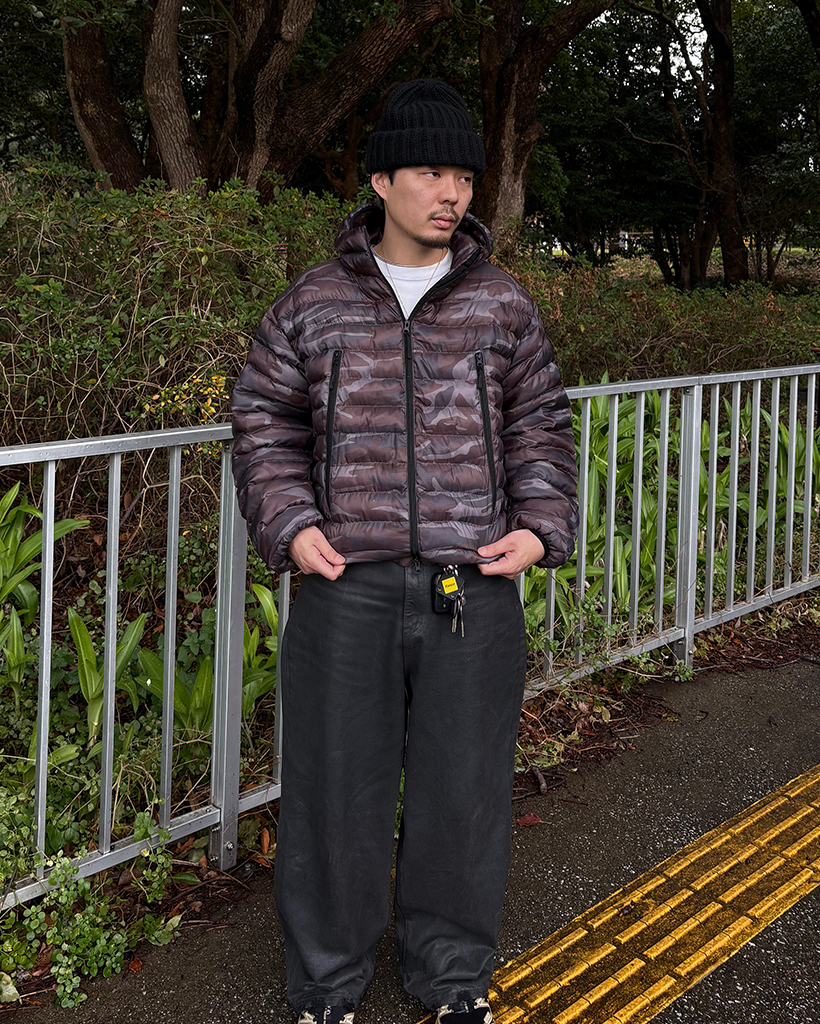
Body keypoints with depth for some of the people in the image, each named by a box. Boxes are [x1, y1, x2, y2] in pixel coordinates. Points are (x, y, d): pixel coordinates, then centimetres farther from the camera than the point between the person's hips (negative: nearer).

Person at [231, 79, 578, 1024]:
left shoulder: (503, 307, 7)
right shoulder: (312, 305, 4)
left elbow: (540, 428, 13)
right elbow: (265, 424, 9)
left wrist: (541, 527, -1)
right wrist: (288, 524, -5)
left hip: (473, 592, 1)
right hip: (346, 591, -1)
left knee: (463, 789, 11)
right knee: (334, 787, 8)